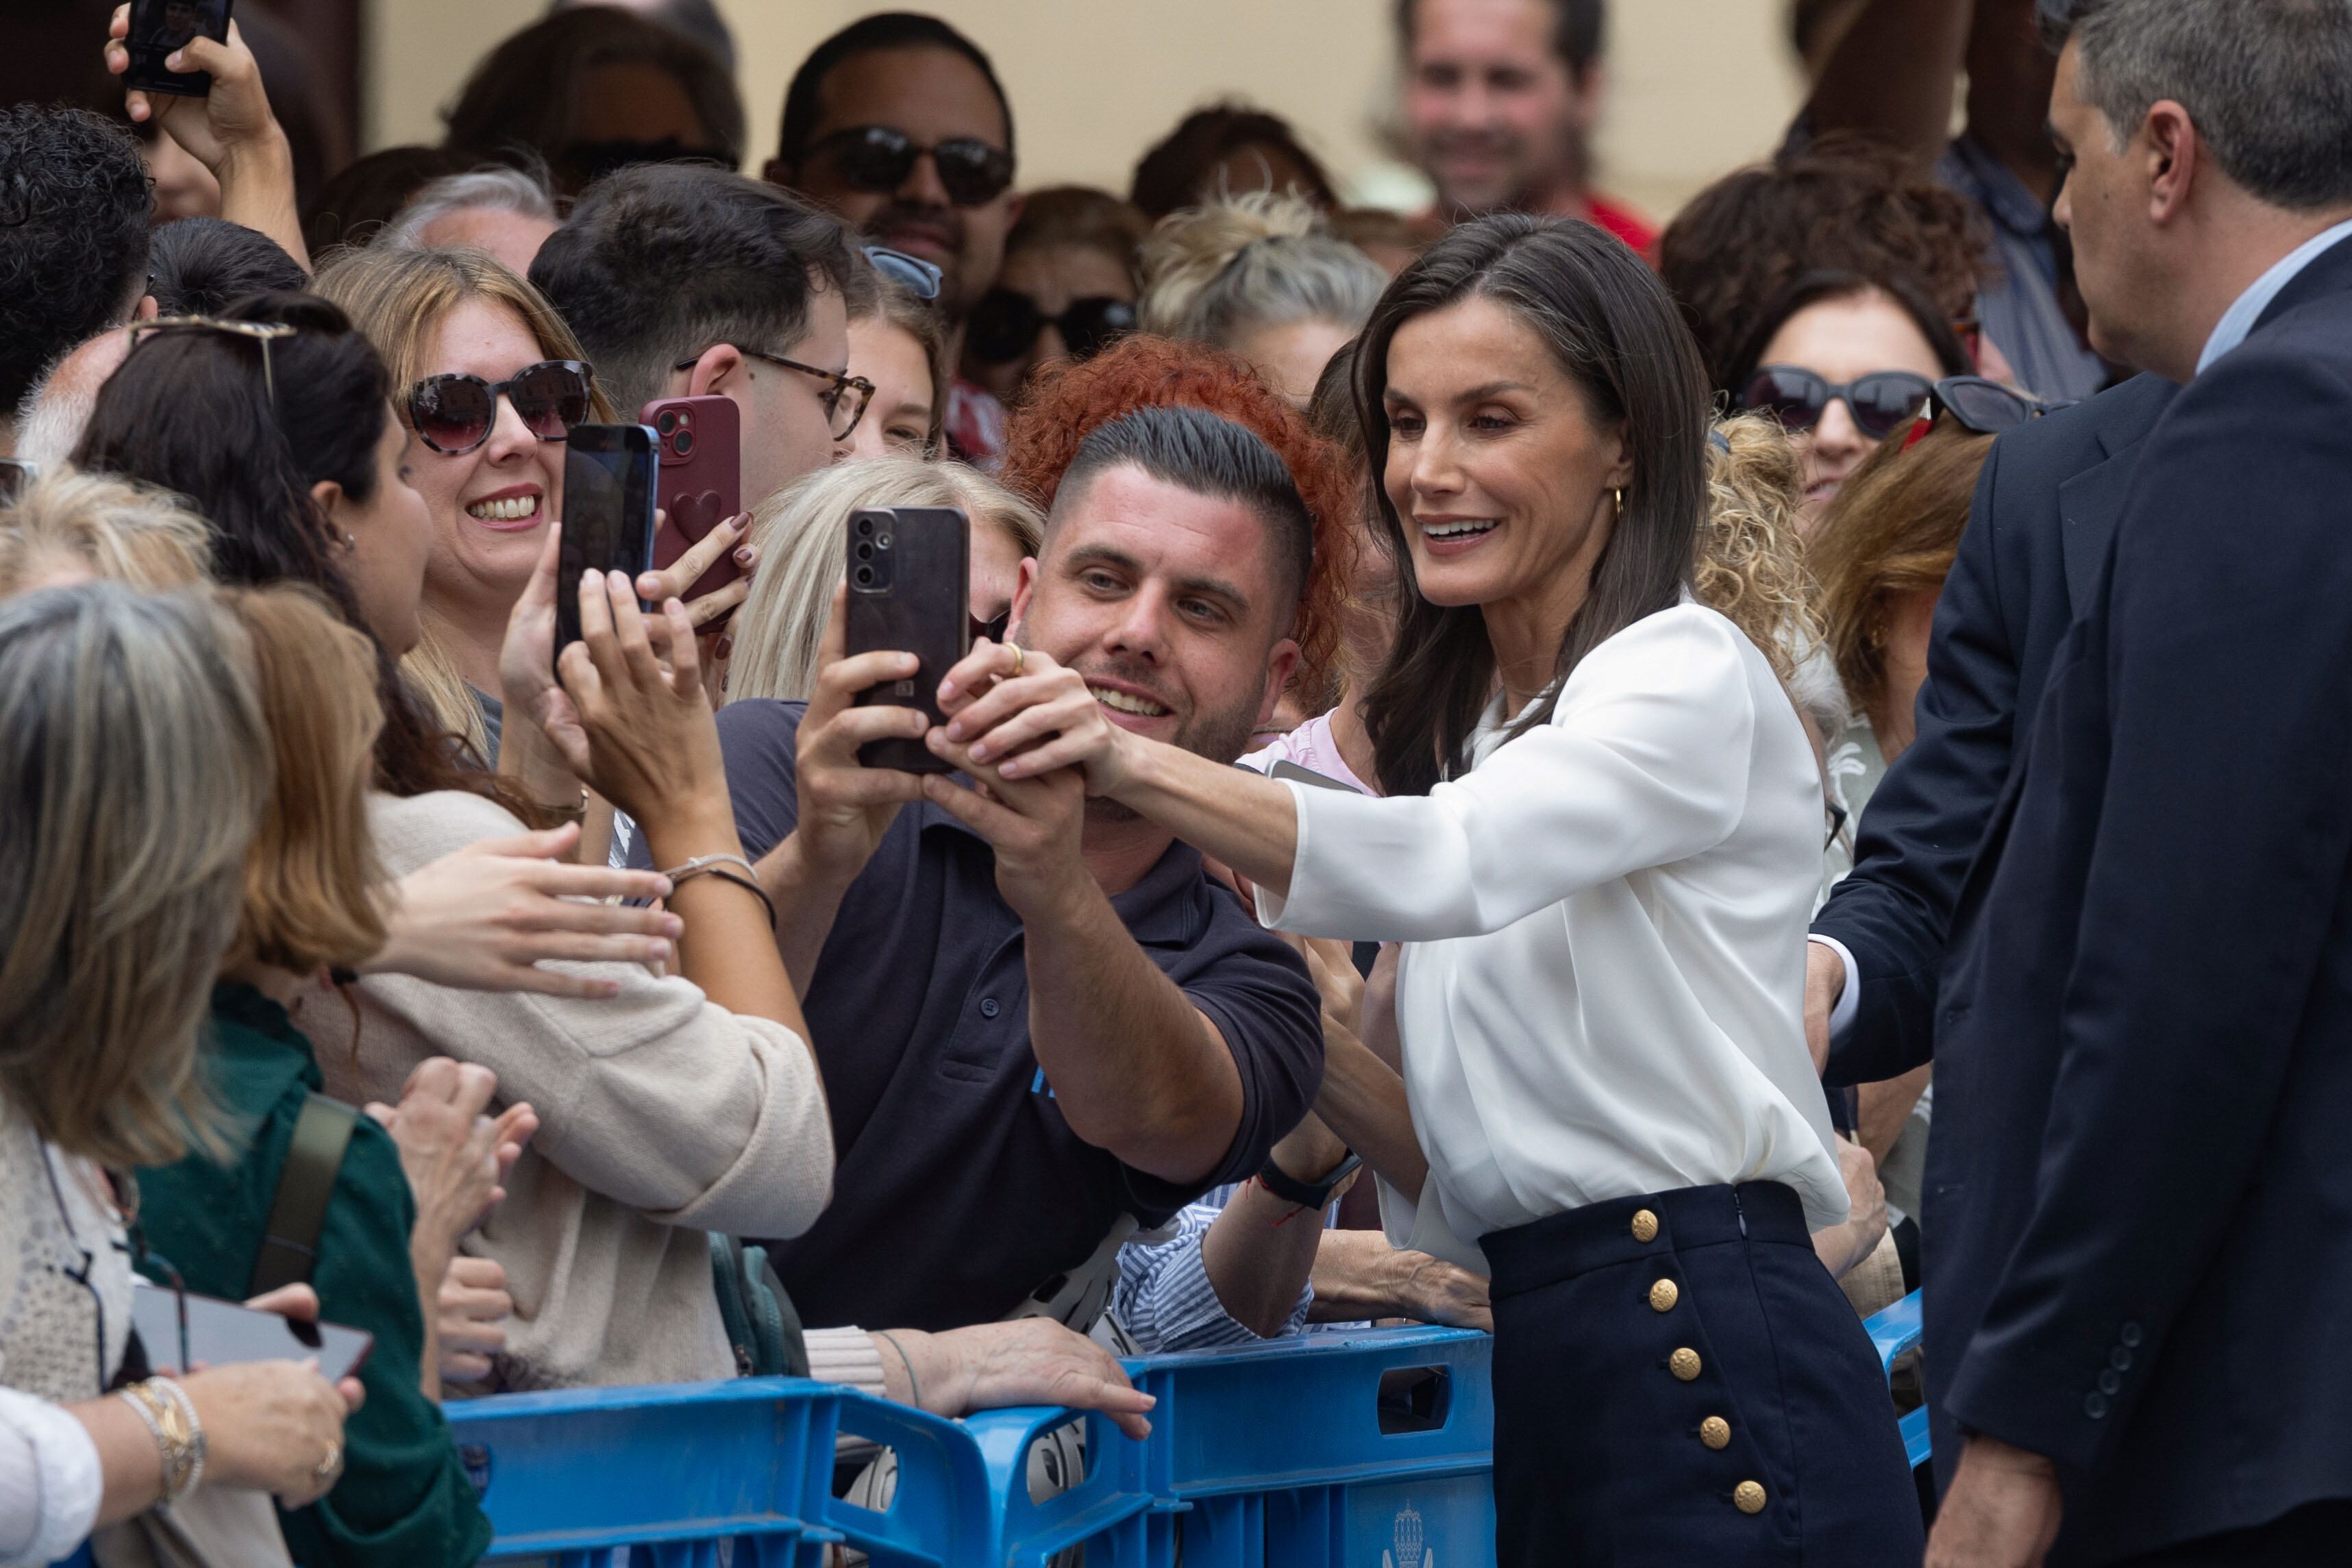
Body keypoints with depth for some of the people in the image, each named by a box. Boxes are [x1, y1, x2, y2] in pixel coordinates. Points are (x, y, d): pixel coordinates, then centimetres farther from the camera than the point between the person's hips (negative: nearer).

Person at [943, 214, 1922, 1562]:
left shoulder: (1691, 675, -5)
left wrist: (1138, 766, -38)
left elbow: (1455, 865, -26)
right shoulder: (1465, 725, 21)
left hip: (1715, 1374, -8)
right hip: (1543, 1380, 8)